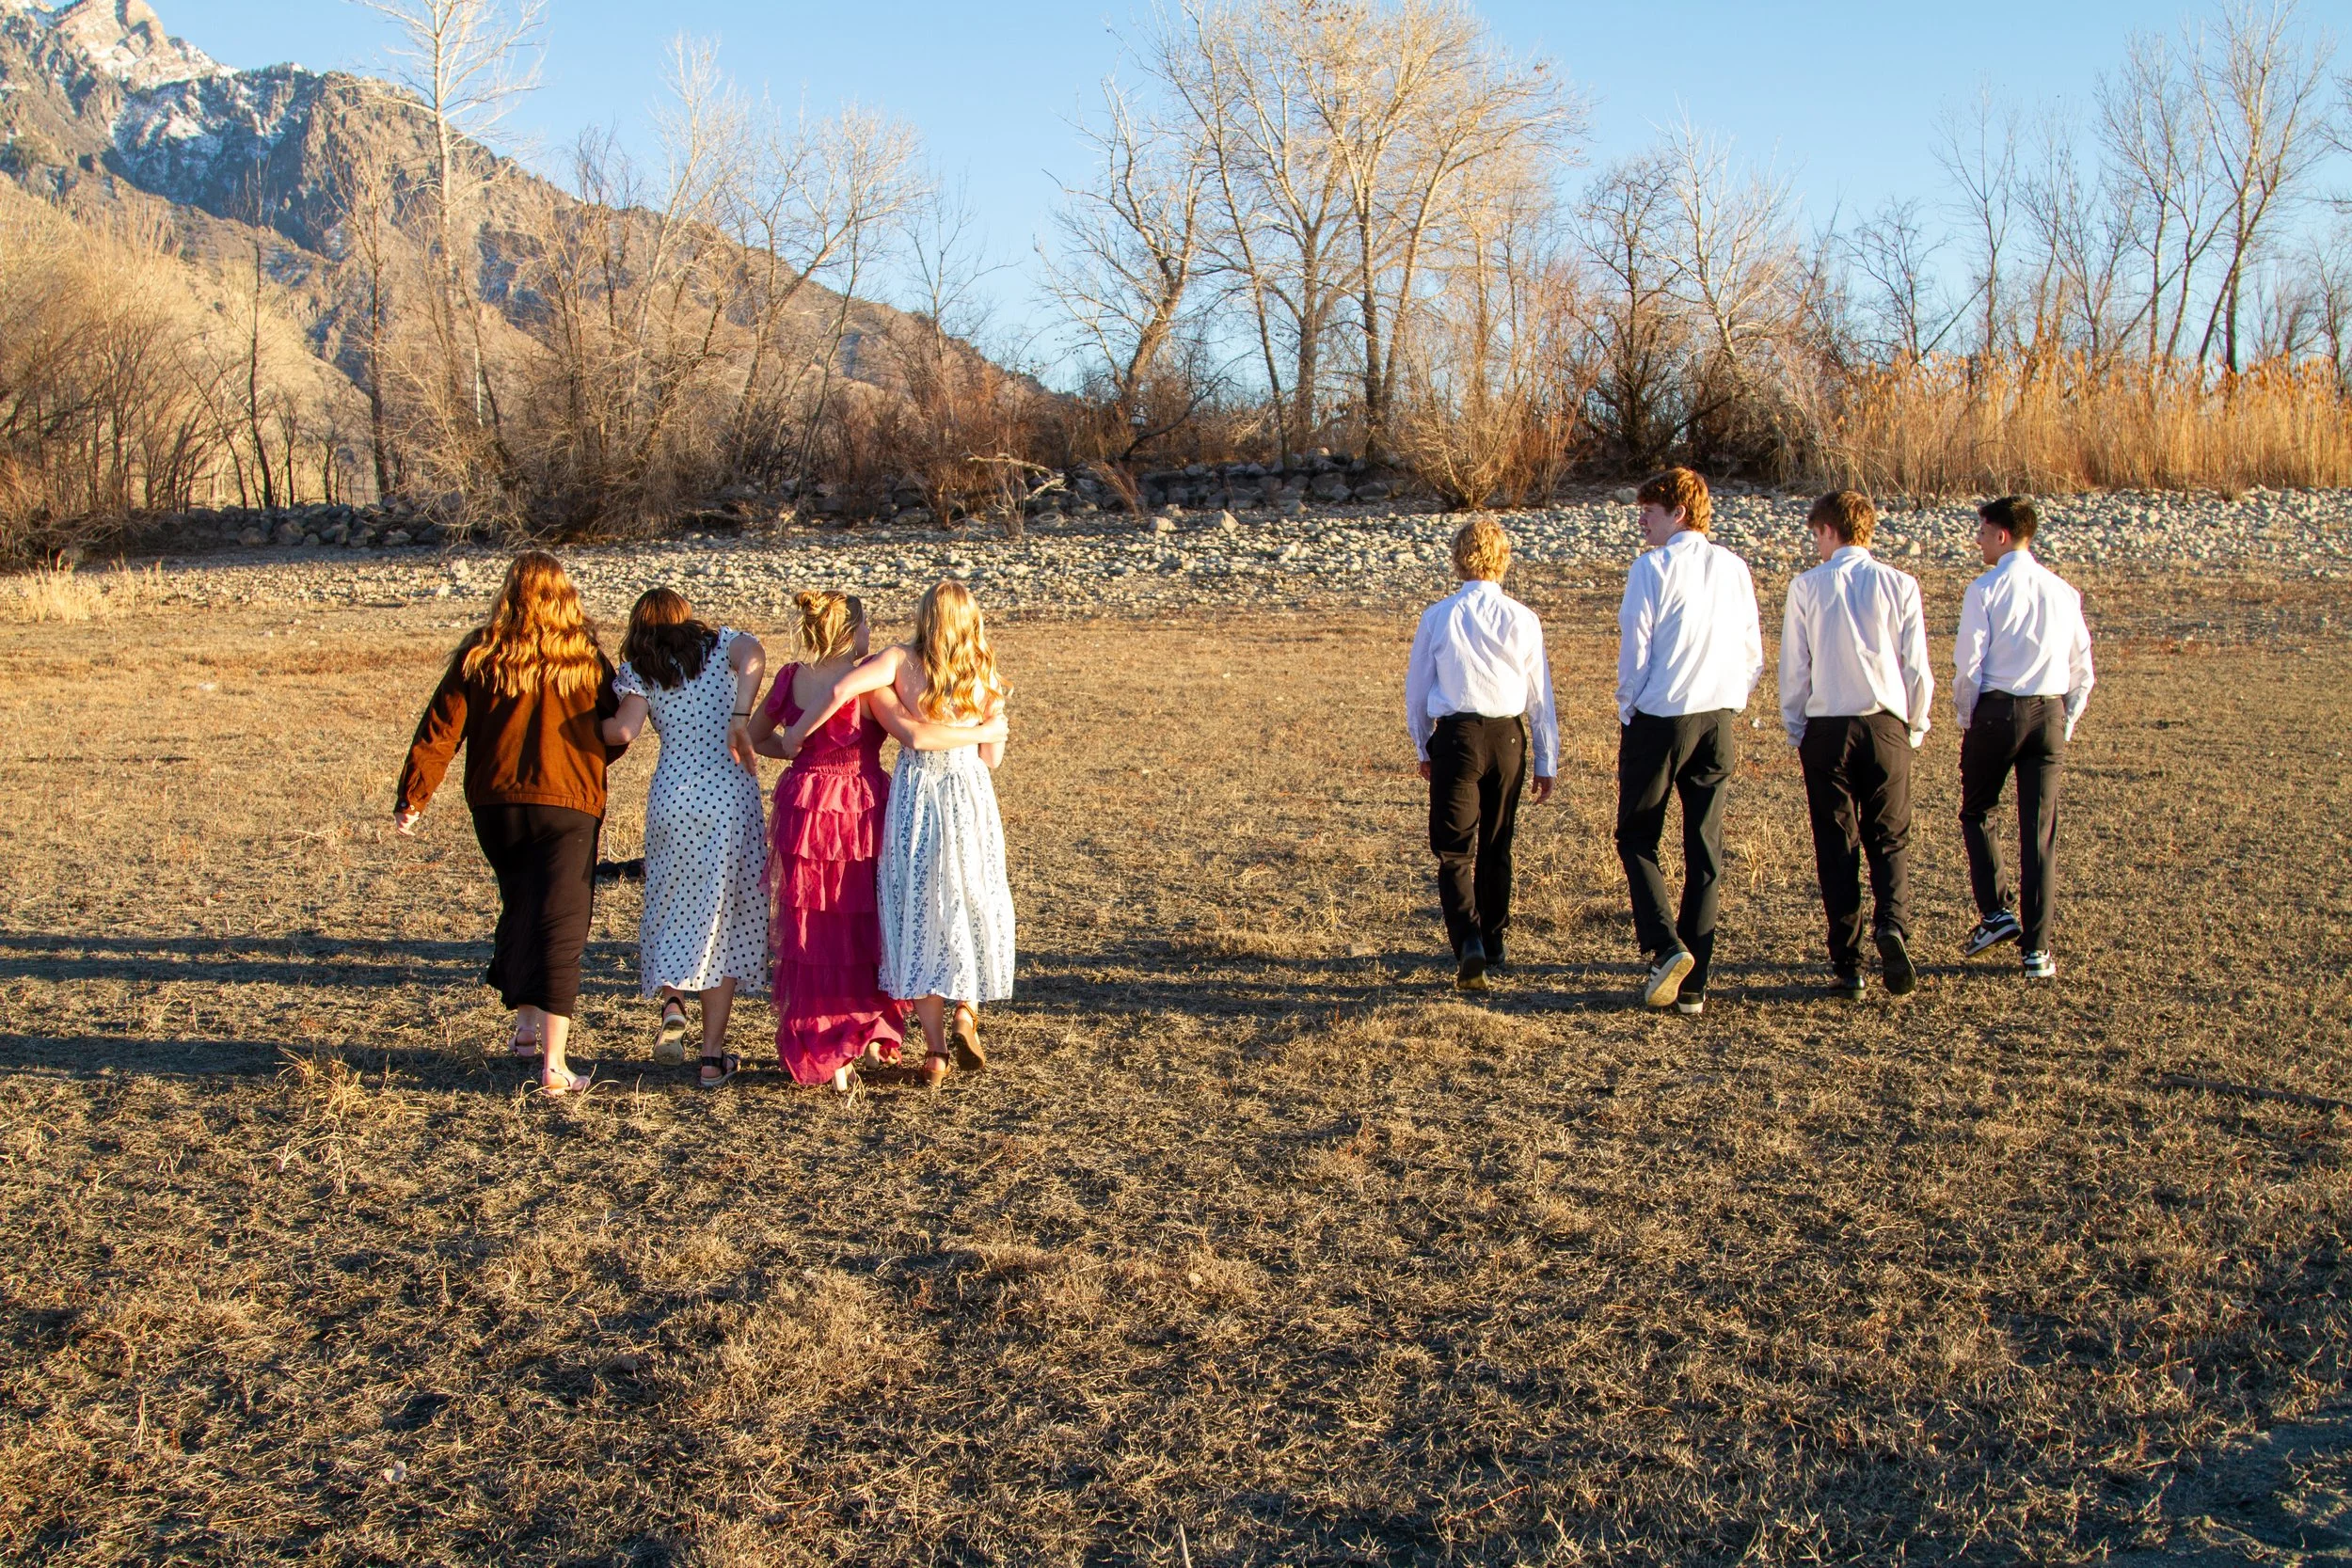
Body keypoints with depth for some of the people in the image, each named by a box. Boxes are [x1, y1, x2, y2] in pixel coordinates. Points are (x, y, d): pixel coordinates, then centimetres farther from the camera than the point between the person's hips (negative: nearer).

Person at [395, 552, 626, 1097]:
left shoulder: (481, 654, -1)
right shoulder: (586, 658, -1)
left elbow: (441, 729, -2)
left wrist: (412, 797, 4)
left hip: (496, 805, 2)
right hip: (569, 805, -2)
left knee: (520, 909, 23)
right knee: (559, 927, -5)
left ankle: (525, 1025, 34)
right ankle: (553, 1063, -14)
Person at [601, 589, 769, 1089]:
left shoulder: (639, 669, 7)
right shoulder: (721, 643, 10)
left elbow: (623, 731, -10)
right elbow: (755, 654, -14)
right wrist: (739, 719, -19)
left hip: (673, 795, 0)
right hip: (730, 794, 0)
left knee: (672, 904, 20)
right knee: (724, 915, 6)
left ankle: (671, 1003, -5)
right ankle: (713, 1056, 5)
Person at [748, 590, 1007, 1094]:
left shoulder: (791, 678, 1)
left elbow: (756, 736, 14)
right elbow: (916, 735, -25)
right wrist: (985, 732, -15)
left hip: (805, 807, 4)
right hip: (860, 810, -4)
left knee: (812, 932, 11)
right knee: (863, 928, 13)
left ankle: (815, 1052, 14)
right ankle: (869, 1032, 21)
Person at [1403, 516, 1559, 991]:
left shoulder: (1438, 617, -3)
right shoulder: (1522, 619, -2)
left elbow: (1417, 688, 5)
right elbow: (1540, 696, 3)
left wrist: (1423, 749, 19)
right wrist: (1547, 762, 12)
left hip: (1455, 737, -2)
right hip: (1508, 738, 2)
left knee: (1455, 851, -1)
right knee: (1496, 848, 17)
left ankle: (1469, 944, -21)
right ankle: (1493, 945, 29)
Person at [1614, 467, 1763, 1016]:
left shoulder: (1652, 568, -9)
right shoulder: (1735, 569, 6)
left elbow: (1634, 647, -9)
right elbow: (1754, 654, 8)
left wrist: (1628, 708, 4)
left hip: (1659, 719, -5)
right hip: (1717, 722, 5)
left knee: (1637, 837, 11)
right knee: (1706, 851, 8)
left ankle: (1665, 947, -8)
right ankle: (1693, 984, 10)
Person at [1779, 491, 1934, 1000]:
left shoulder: (1807, 587, -4)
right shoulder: (1899, 585, -2)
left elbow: (1793, 670, -1)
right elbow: (1918, 668, 0)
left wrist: (1797, 731, 12)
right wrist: (1914, 728, 14)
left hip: (1826, 729, 0)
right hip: (1887, 726, 1)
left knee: (1836, 845, 7)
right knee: (1890, 839, 11)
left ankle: (1847, 964, 6)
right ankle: (1892, 924, -16)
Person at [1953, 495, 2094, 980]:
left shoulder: (1985, 590, -7)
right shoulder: (2064, 593, 7)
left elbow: (1968, 664, -9)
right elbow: (2082, 670, 9)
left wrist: (1967, 719, 5)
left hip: (1997, 710, -3)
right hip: (2050, 713, 4)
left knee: (1976, 813, 17)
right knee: (2040, 831, 5)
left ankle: (1997, 911, 5)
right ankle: (2037, 948, 6)